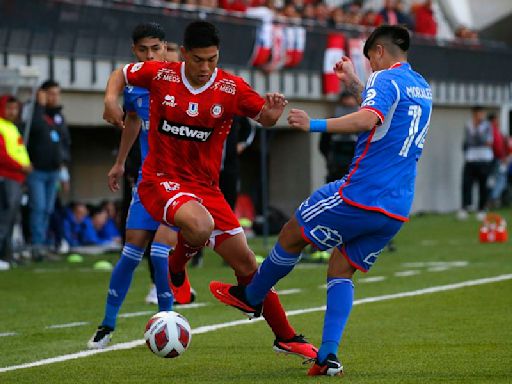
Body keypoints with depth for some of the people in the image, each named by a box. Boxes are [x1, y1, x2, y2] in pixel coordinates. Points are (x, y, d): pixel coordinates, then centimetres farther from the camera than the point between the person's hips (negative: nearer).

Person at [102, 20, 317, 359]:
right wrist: (111, 99, -10)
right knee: (199, 226, -37)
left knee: (246, 263, 2)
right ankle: (177, 268, 0)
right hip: (161, 180, -3)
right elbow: (121, 74, 11)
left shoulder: (231, 88, -6)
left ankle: (286, 338, 17)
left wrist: (272, 113, -22)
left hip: (206, 186, 3)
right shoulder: (160, 75, -7)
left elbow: (264, 117, 3)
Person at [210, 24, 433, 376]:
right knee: (342, 272, 13)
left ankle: (251, 297, 33)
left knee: (292, 235, 14)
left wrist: (315, 125, -27)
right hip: (398, 210, 8)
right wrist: (354, 83, 40)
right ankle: (328, 357, -2)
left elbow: (367, 120, -29)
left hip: (360, 195, -8)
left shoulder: (386, 79, -9)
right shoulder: (423, 89, 18)